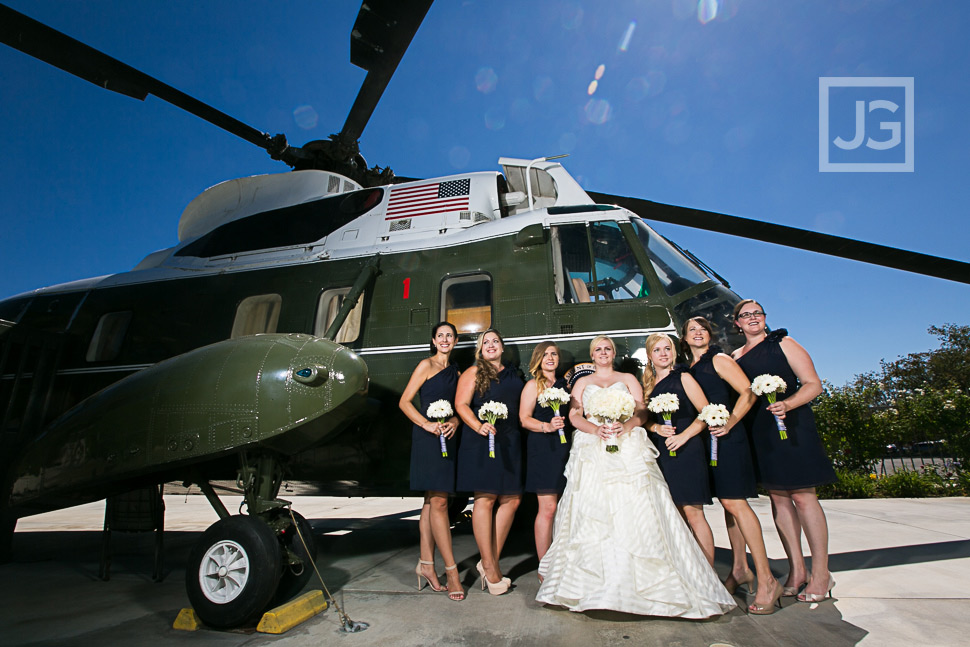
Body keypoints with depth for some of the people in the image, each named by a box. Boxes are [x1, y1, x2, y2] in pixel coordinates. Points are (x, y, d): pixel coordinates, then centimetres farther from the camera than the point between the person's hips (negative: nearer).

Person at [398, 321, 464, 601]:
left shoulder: (455, 371, 18)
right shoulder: (427, 365, -1)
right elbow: (405, 402, -5)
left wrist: (455, 421, -2)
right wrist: (427, 424, -16)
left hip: (447, 438, 7)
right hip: (428, 438, -7)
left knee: (432, 501, 10)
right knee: (439, 502, -7)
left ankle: (426, 563, 17)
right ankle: (451, 570, -2)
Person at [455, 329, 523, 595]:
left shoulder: (513, 375, 19)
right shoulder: (473, 373, 3)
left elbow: (521, 406, 24)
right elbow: (461, 405, -5)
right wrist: (478, 426, -20)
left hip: (510, 442, 6)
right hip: (481, 441, -6)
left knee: (512, 499, 3)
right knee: (485, 499, -5)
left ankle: (491, 561, 15)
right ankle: (490, 567, 5)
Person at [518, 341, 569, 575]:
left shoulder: (564, 384, 16)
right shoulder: (533, 385, 0)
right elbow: (524, 419, -8)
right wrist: (546, 426, -23)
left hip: (564, 448, 6)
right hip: (542, 449, -6)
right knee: (547, 508, -6)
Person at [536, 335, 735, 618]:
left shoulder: (628, 379, 18)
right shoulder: (582, 382, 19)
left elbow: (641, 411, 6)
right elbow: (574, 415, 8)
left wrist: (626, 426, -14)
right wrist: (596, 429, -11)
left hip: (628, 449, 0)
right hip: (592, 451, 1)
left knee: (633, 511, -13)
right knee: (592, 513, -10)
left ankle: (636, 582, -9)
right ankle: (594, 583, -6)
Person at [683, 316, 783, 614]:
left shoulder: (719, 360, -3)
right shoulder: (688, 369, 15)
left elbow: (748, 393, -9)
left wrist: (730, 423, -18)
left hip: (727, 437, -7)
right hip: (705, 440, 7)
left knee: (734, 501, -12)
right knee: (728, 502, 11)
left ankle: (767, 580, -7)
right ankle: (740, 569, 21)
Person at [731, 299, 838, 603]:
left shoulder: (783, 344, 2)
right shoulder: (735, 356, 14)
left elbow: (813, 384, -3)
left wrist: (787, 404, -21)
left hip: (790, 426, -4)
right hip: (757, 431, 4)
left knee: (802, 496, -4)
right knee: (778, 497, 7)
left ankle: (821, 572, 7)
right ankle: (796, 569, 16)